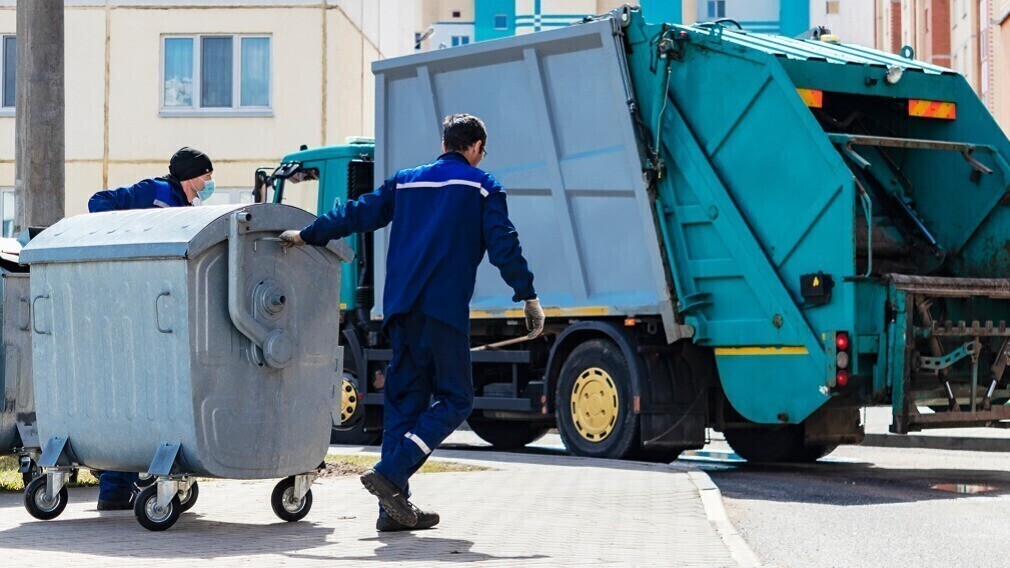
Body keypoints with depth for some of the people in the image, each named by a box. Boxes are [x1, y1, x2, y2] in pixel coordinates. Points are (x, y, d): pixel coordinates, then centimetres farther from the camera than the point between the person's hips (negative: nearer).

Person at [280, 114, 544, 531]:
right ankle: (390, 473, -16)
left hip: (400, 307, 6)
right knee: (455, 399, 1)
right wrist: (529, 298, 1)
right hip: (444, 309, -6)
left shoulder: (406, 182, 20)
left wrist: (307, 236, 32)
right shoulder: (481, 187, 7)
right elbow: (503, 245, -2)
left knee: (404, 399, 9)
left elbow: (357, 214, 21)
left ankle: (395, 507, 5)